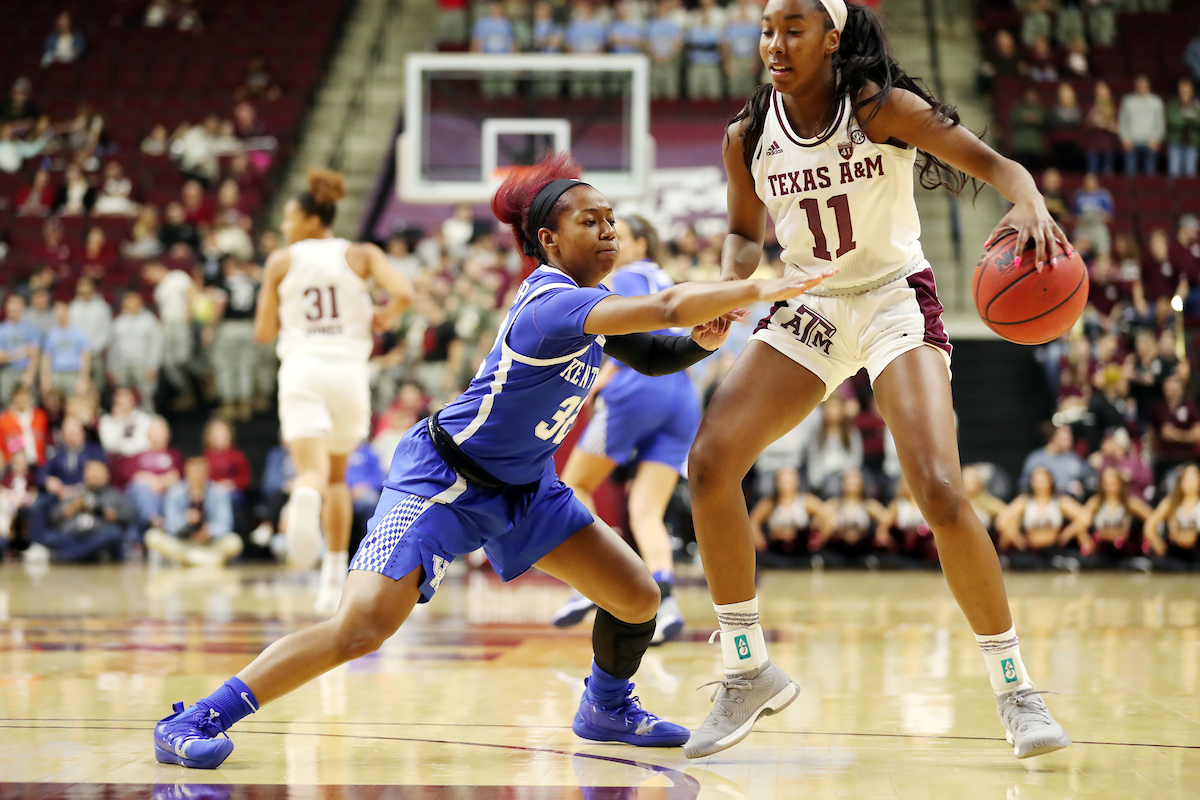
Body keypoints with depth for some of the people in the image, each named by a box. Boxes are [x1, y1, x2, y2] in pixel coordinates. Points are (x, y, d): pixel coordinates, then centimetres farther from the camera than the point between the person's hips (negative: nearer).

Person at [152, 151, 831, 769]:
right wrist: (759, 290, -39)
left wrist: (703, 341, -8)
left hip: (522, 487, 9)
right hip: (445, 480, -9)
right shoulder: (552, 304, -27)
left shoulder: (588, 300, 1)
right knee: (361, 629, -23)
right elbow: (663, 307, -41)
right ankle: (196, 722, -11)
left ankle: (606, 708, 33)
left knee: (639, 598, 3)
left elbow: (651, 355, 12)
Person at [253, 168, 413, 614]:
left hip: (301, 369, -2)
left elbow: (264, 332, 6)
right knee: (337, 476, 19)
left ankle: (305, 500, -52)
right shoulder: (361, 256, 8)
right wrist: (383, 319, 11)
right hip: (349, 368, 2)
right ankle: (335, 577, 16)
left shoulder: (281, 262, 7)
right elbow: (403, 294, -9)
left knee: (313, 471, -13)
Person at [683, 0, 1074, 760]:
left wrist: (1031, 204, -38)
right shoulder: (748, 136, -3)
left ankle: (1014, 685, -4)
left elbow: (993, 163, -16)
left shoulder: (882, 109, -15)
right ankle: (751, 672, 3)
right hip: (809, 307, 4)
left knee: (941, 490, -21)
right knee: (710, 461, -12)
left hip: (896, 300, -4)